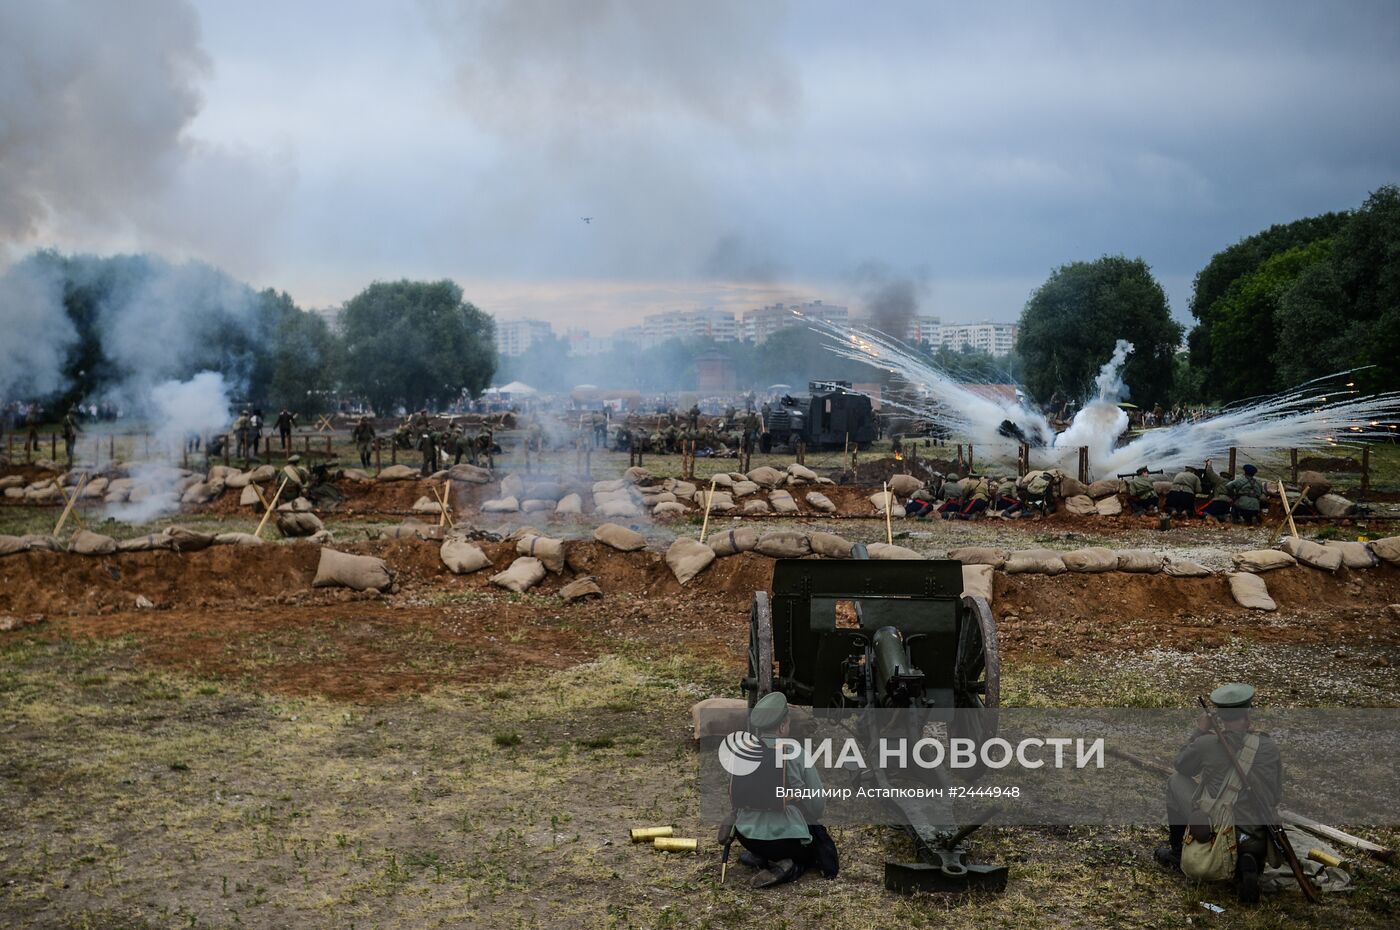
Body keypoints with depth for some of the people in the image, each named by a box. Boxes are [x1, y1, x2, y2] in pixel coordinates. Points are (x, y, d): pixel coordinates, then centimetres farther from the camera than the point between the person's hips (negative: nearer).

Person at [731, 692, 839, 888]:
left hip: (747, 837, 5)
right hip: (788, 838, -5)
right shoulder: (796, 755, -10)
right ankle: (791, 866, -5)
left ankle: (760, 857, 9)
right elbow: (817, 803, -2)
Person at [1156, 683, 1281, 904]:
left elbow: (1181, 766, 14)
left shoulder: (1207, 744, -8)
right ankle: (1247, 865, 1)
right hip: (1259, 841, 2)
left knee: (1176, 781, 21)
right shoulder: (1268, 747, -2)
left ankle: (1177, 853, 28)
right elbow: (1277, 796, 9)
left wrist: (1200, 732, 23)